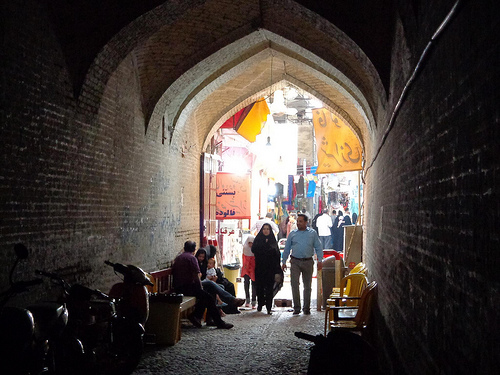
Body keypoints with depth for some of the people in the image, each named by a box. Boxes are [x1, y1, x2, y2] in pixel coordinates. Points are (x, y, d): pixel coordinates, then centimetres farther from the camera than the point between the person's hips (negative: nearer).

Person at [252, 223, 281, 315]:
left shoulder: (273, 240, 10)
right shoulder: (258, 239, 9)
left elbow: (277, 254, 5)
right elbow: (253, 249, -7)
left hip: (270, 268, 0)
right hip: (260, 267, 0)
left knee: (269, 287, -5)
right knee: (260, 286, 3)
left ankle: (269, 307, -6)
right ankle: (260, 304, 18)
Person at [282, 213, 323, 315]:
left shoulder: (312, 233, 7)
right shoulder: (292, 234, 9)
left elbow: (318, 247, 5)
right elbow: (287, 249, 12)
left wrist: (320, 260, -6)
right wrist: (284, 262, 8)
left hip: (308, 262, 0)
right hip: (295, 262, 0)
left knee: (307, 285, 6)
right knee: (294, 284, -9)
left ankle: (307, 308, 16)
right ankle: (296, 307, -2)